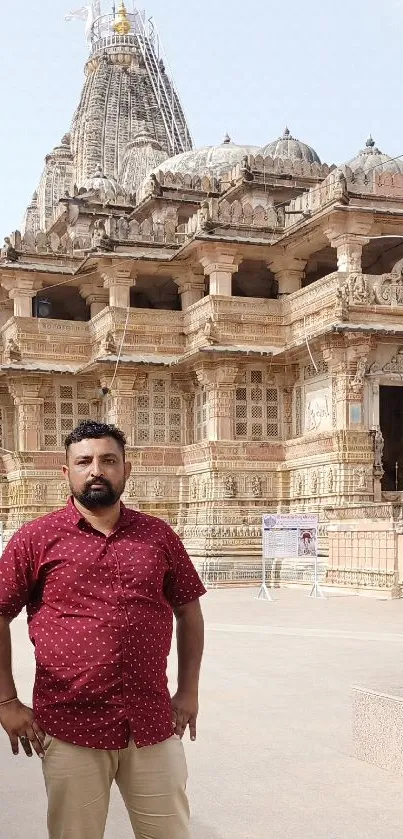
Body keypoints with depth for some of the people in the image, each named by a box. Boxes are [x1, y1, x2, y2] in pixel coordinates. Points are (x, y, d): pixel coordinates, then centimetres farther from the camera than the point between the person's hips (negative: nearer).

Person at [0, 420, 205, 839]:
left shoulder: (159, 535, 5)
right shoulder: (37, 538, -2)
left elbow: (188, 612, 13)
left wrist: (188, 692, 9)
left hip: (153, 725, 2)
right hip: (69, 729, -2)